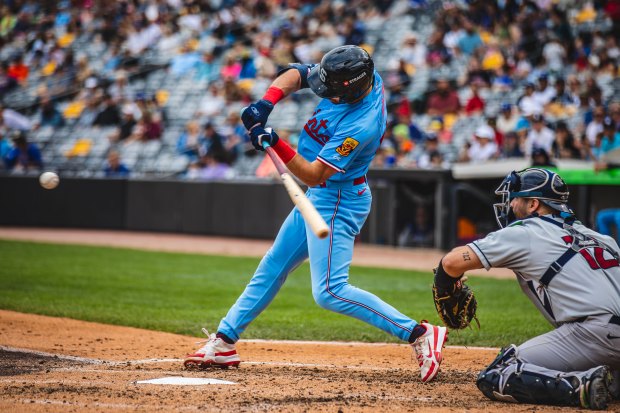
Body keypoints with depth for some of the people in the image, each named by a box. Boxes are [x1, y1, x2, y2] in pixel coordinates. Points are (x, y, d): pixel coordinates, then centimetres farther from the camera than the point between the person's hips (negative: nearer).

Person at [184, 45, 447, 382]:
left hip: (337, 203, -10)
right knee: (273, 267, 16)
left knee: (330, 292, -16)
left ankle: (419, 334, -16)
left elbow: (313, 175, -27)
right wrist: (267, 102, -14)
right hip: (319, 196, 10)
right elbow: (296, 74, 3)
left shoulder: (361, 126, -31)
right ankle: (224, 342, 26)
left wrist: (275, 144, -33)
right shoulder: (360, 75, -8)